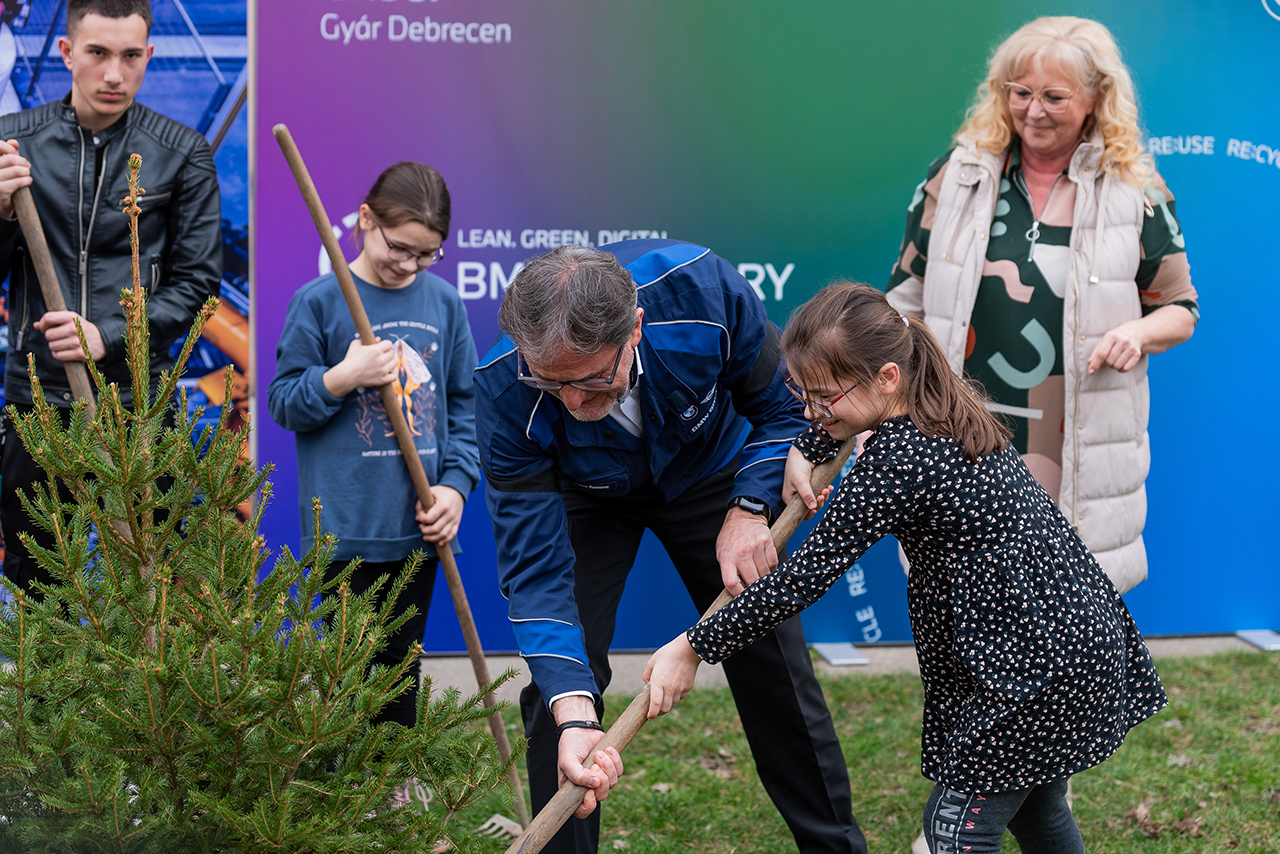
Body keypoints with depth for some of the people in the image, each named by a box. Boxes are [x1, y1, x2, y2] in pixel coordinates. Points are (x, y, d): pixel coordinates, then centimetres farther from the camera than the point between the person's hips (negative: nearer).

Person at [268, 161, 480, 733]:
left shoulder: (444, 303, 6)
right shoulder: (318, 302, -6)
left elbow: (464, 404, 11)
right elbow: (283, 403, -4)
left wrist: (456, 484, -1)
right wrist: (342, 379, -21)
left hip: (419, 525, 4)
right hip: (348, 527, -4)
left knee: (402, 660, 14)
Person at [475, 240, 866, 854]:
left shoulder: (701, 287, -38)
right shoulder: (504, 391, -38)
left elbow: (783, 402, -17)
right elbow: (535, 567, -35)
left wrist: (748, 511, -31)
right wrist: (574, 715, -46)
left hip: (708, 470, 1)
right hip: (585, 497, -1)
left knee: (773, 665, 4)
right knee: (557, 676, -13)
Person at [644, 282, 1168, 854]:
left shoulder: (895, 464, -23)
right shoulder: (947, 410, 5)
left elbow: (804, 580, -22)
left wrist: (693, 649, -16)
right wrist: (804, 452, 14)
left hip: (1035, 668, -10)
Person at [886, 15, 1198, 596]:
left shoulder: (1137, 194, 3)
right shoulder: (958, 176, 7)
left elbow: (1181, 309, 11)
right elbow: (908, 300, 13)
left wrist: (1138, 334, -11)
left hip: (1081, 445, -1)